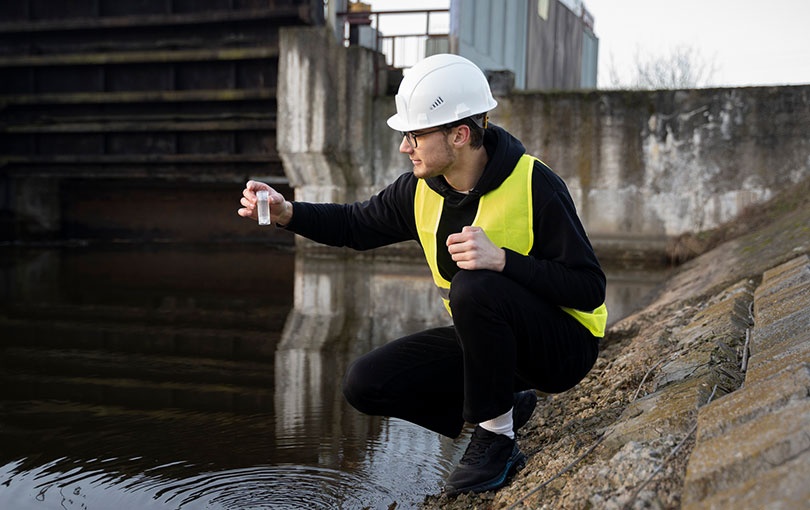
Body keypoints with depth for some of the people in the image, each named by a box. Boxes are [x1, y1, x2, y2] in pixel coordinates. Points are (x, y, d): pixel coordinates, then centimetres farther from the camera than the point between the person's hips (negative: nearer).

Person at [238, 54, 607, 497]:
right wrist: (287, 212, -7)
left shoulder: (534, 186, -22)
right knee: (365, 383, -7)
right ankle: (502, 407, 8)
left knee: (474, 286, -36)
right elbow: (357, 225, 11)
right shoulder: (422, 190, -4)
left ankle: (495, 435, -15)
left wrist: (502, 260, -36)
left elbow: (589, 289, -22)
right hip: (485, 339, 6)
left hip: (562, 345, -6)